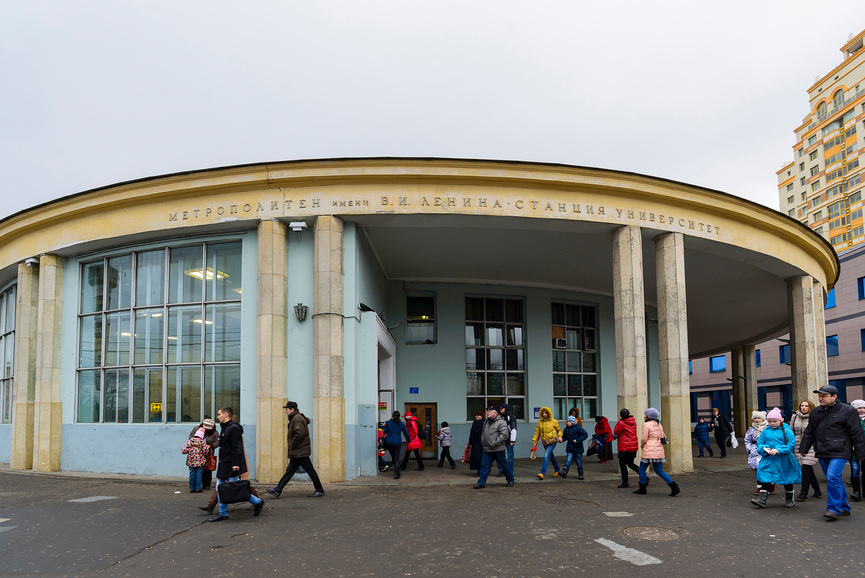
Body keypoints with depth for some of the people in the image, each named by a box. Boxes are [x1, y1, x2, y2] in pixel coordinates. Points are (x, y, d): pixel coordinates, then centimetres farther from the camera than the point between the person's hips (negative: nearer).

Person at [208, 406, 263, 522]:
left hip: (231, 466, -10)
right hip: (223, 465, 10)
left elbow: (237, 448, -20)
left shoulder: (234, 428, -15)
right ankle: (223, 513, 15)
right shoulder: (224, 428, 16)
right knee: (219, 489, 8)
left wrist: (236, 464, -25)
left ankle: (257, 502, 6)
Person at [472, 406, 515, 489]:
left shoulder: (501, 423, -12)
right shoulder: (486, 422, 14)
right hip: (487, 449, 7)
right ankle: (481, 483, 5)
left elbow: (504, 435, -19)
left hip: (498, 450, -7)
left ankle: (510, 480, 24)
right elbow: (483, 432, 27)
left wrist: (495, 443, -21)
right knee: (484, 466, 1)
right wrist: (482, 441, 13)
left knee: (504, 465, 7)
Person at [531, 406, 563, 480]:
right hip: (544, 442, 5)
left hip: (552, 441, -5)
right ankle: (557, 470, 39)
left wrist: (560, 437, -7)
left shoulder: (553, 421, -5)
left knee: (546, 456, -18)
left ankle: (542, 473, -23)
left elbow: (559, 430, 10)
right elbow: (537, 432, 6)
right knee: (551, 456, 18)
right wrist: (534, 442, 1)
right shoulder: (540, 422, 3)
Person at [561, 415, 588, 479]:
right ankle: (564, 472, -21)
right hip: (570, 448, 3)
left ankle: (580, 474, 21)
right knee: (568, 460, -11)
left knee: (579, 461, 7)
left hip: (578, 448, -3)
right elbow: (564, 437, 18)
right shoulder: (566, 429, 7)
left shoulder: (578, 428, -11)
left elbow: (585, 435, -15)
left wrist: (578, 440, -21)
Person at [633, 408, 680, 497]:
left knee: (642, 469, 8)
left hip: (649, 450, -7)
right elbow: (662, 437, 15)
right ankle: (674, 487, -5)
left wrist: (641, 446, 6)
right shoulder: (659, 424, 13)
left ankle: (642, 489, 14)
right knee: (659, 471, 8)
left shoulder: (646, 424, -10)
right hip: (659, 449, 7)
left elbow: (644, 438, -12)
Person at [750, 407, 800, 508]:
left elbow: (791, 445, -12)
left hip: (784, 461, -2)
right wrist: (764, 449, -14)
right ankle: (762, 499, -4)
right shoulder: (765, 431, 5)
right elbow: (759, 443, 8)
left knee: (787, 480, 13)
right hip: (768, 461, 3)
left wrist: (778, 450, -21)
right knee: (765, 478, -4)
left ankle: (789, 500, 31)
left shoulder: (787, 431, -6)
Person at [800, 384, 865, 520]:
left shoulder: (847, 411, -4)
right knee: (834, 480, 11)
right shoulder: (816, 412, 13)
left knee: (833, 478, -18)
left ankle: (834, 509, -10)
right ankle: (844, 508, 23)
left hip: (839, 453, -6)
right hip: (822, 453, 6)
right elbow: (809, 433, 19)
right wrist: (803, 450, 17)